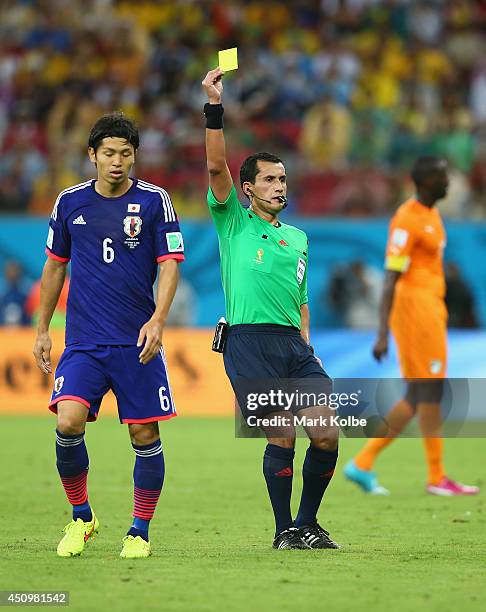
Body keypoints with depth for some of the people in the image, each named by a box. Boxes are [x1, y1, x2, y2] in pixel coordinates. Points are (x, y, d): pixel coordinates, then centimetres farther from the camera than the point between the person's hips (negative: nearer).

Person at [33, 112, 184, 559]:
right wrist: (43, 330, 16)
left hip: (138, 342, -1)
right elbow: (55, 266, 16)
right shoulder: (70, 202, 6)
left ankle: (140, 532, 15)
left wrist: (158, 320, -16)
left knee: (145, 435, -1)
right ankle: (81, 517, 5)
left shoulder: (154, 201, -1)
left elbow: (170, 264, -2)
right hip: (83, 342, 1)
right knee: (68, 423, -16)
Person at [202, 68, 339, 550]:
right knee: (282, 438, -11)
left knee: (326, 434, -6)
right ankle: (284, 532, 4)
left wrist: (306, 343, 16)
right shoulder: (233, 221, 8)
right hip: (249, 342, -5)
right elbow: (216, 166, -6)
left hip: (293, 344, 5)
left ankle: (306, 523, 12)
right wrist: (214, 108, -14)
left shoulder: (297, 238, 23)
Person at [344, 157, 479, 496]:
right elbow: (391, 279, -18)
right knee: (431, 391, -5)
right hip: (415, 305, -10)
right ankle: (437, 477, 1)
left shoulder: (432, 214, 15)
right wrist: (382, 335, -21)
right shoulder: (407, 220, -15)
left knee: (416, 397, 9)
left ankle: (363, 463, 12)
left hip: (430, 306, 10)